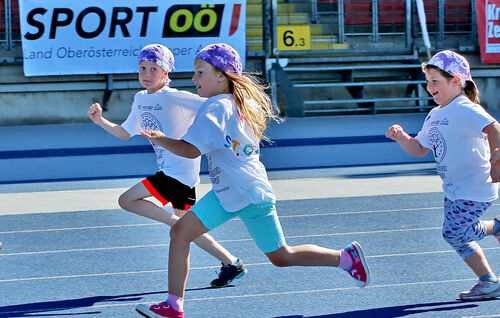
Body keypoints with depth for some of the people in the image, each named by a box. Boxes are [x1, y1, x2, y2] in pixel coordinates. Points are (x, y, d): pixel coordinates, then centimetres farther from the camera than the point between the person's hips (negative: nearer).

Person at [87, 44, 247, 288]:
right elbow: (125, 133, 20)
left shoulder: (173, 97, -15)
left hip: (179, 170, -9)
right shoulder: (140, 99, 10)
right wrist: (101, 121, 7)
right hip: (176, 173, 9)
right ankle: (232, 264, 19)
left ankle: (176, 222, -8)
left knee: (127, 200, -14)